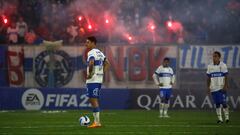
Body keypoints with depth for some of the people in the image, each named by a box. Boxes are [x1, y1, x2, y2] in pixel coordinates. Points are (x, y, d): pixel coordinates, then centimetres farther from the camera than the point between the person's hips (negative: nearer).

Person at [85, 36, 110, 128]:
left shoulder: (91, 53, -12)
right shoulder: (100, 53, 17)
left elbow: (91, 63, -30)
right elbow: (107, 63, 22)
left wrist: (90, 73, -18)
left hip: (92, 80, -9)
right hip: (99, 80, 9)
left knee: (93, 100, -6)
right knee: (94, 100, 15)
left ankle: (97, 122, -6)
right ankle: (96, 121, 17)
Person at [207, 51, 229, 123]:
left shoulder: (223, 65, -2)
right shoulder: (210, 66, 7)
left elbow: (226, 77, -3)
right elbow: (208, 78, 11)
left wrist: (225, 86, -12)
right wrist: (208, 87, 3)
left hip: (221, 87, -3)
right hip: (214, 88, 3)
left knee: (223, 103, -8)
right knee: (217, 104, 4)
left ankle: (227, 117, 4)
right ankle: (220, 119, 8)